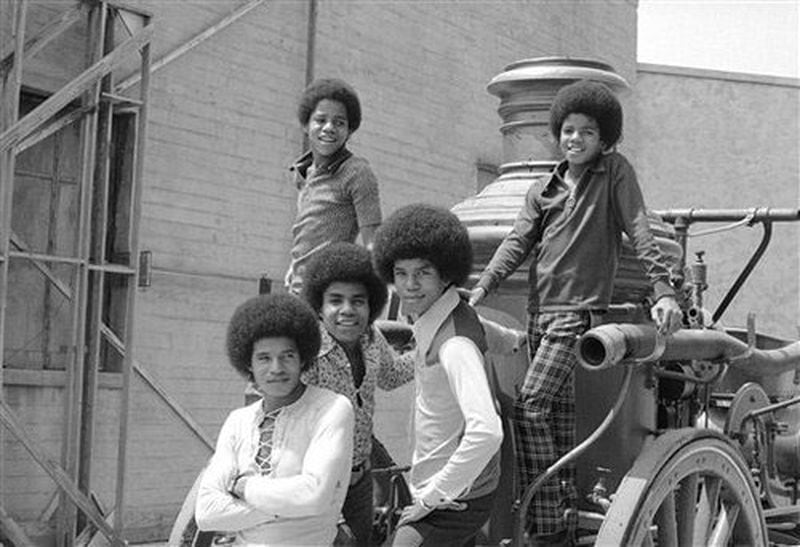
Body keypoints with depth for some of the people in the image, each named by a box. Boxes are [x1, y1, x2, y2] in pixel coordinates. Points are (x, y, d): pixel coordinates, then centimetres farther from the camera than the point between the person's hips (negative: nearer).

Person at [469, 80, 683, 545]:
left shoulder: (616, 173, 5)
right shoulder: (543, 191, 18)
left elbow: (640, 232, -4)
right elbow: (517, 244, 9)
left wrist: (664, 291, -16)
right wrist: (480, 289, -4)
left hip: (580, 310, -6)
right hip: (540, 310, 6)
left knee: (529, 407, -17)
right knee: (560, 415, 7)